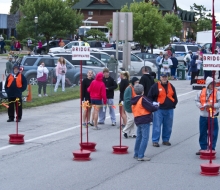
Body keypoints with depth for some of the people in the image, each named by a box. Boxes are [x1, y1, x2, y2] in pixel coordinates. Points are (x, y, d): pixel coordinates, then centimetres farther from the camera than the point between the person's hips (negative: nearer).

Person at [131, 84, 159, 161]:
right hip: (145, 121, -8)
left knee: (139, 137, 19)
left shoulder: (133, 101, 10)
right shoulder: (143, 99, -14)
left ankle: (136, 154, 24)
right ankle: (141, 156, -11)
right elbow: (151, 108, -16)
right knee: (145, 138, -6)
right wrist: (156, 106, 5)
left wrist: (153, 105, 13)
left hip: (138, 121, 8)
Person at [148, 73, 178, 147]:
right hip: (159, 109, -5)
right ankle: (155, 141, -1)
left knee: (168, 126, 9)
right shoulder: (155, 86, -3)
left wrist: (174, 104, 10)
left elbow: (174, 96, 21)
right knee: (157, 126, -6)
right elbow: (150, 97, -1)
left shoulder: (171, 86, 12)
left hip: (169, 110, 5)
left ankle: (166, 140, 21)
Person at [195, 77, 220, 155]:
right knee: (202, 133, 11)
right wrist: (201, 106, -11)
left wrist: (212, 105, -21)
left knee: (213, 134, -1)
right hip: (203, 116, 3)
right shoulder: (201, 92, 4)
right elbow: (197, 101, 8)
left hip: (213, 117, -3)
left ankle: (212, 149, 8)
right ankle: (203, 148, 22)